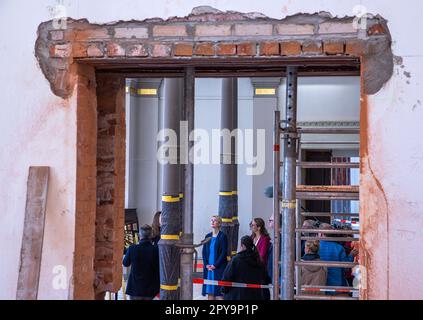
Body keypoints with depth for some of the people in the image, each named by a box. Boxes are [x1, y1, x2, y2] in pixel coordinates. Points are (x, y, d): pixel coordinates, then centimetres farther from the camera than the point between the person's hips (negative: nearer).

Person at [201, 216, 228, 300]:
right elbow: (204, 252, 10)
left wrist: (215, 265, -13)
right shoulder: (208, 236, 11)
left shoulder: (222, 236, -5)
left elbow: (224, 253, -9)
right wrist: (206, 264, -3)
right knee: (210, 291, 7)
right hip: (208, 267, 5)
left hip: (219, 267, -5)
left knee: (219, 291, -6)